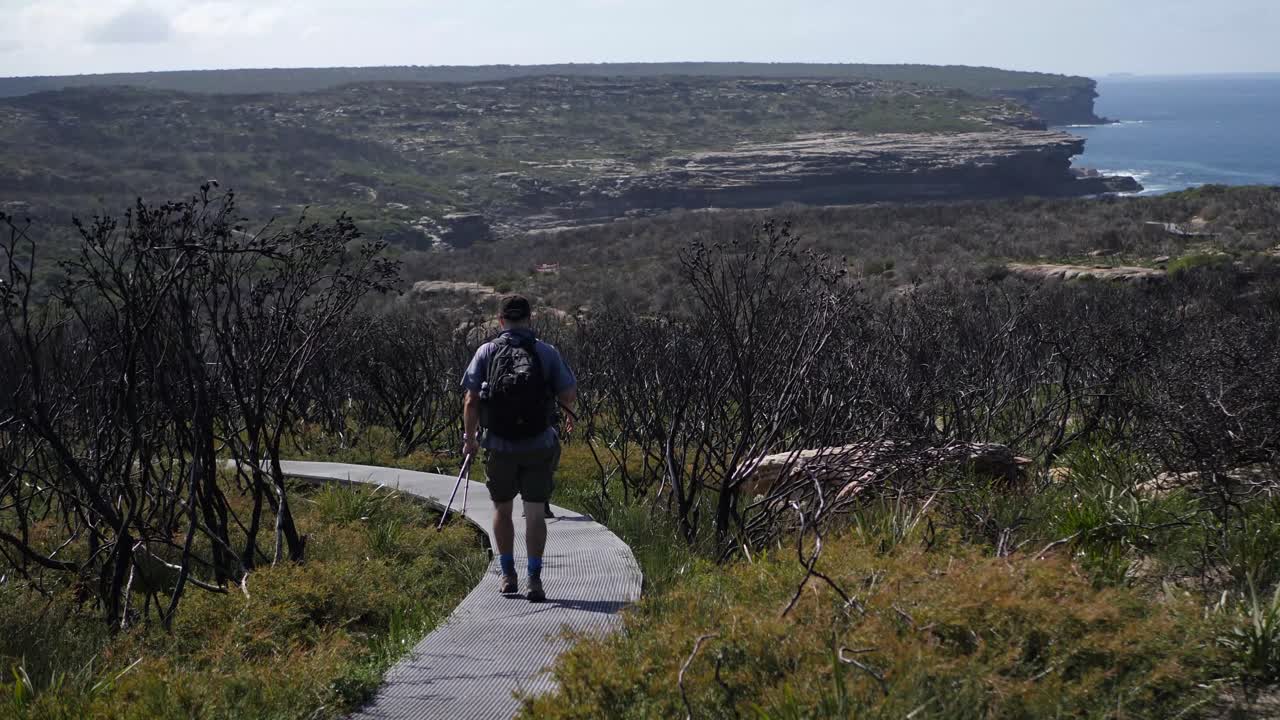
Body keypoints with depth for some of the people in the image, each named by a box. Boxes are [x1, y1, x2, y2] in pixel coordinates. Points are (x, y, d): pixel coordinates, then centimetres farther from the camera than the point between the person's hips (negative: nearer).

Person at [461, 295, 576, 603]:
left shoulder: (486, 352, 0)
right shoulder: (547, 353, 0)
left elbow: (471, 401, -4)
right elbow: (569, 395, 4)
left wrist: (470, 438, 9)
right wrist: (569, 415, 26)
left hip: (499, 446, 1)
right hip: (539, 446, 0)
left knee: (502, 509, 17)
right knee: (535, 513, 3)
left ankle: (508, 576, 21)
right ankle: (534, 580, -5)